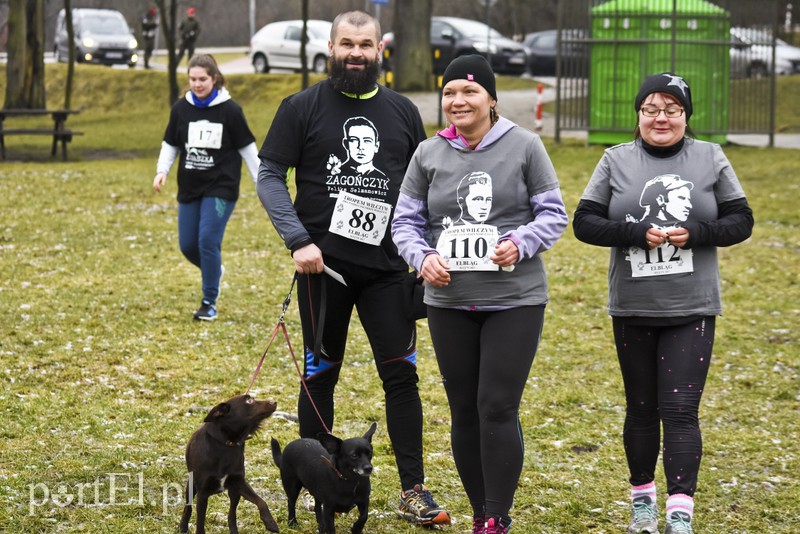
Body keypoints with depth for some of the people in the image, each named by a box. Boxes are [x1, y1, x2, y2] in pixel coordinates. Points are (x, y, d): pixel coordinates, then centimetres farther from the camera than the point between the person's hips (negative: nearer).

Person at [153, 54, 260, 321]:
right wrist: (162, 171, -8)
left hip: (220, 188, -4)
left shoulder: (230, 110, -9)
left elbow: (247, 148, -2)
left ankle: (209, 302, 0)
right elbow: (170, 144, 9)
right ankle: (213, 271, 38)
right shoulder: (181, 108, 0)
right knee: (188, 245, 5)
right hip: (190, 188, 4)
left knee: (208, 241, -14)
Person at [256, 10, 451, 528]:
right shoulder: (302, 107, -1)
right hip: (323, 266, -2)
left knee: (402, 373, -2)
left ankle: (414, 491, 4)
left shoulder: (403, 111, 8)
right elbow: (270, 175, -4)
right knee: (321, 374, 8)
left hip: (387, 268, 2)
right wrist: (298, 240, -14)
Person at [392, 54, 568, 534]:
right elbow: (405, 221, 8)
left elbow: (553, 214, 0)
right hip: (449, 303, 3)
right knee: (464, 411, 9)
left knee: (498, 408, -10)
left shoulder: (524, 146, -3)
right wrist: (422, 257, -12)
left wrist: (521, 243, -18)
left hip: (514, 300, -3)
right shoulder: (429, 154, 5)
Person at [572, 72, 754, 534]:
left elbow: (741, 222, 2)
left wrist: (694, 232, -16)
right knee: (642, 409, 12)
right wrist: (637, 232, -17)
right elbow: (585, 222, -1)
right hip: (632, 309, 2)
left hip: (692, 309, -1)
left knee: (680, 410, -9)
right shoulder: (617, 161, 3)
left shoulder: (710, 159, 2)